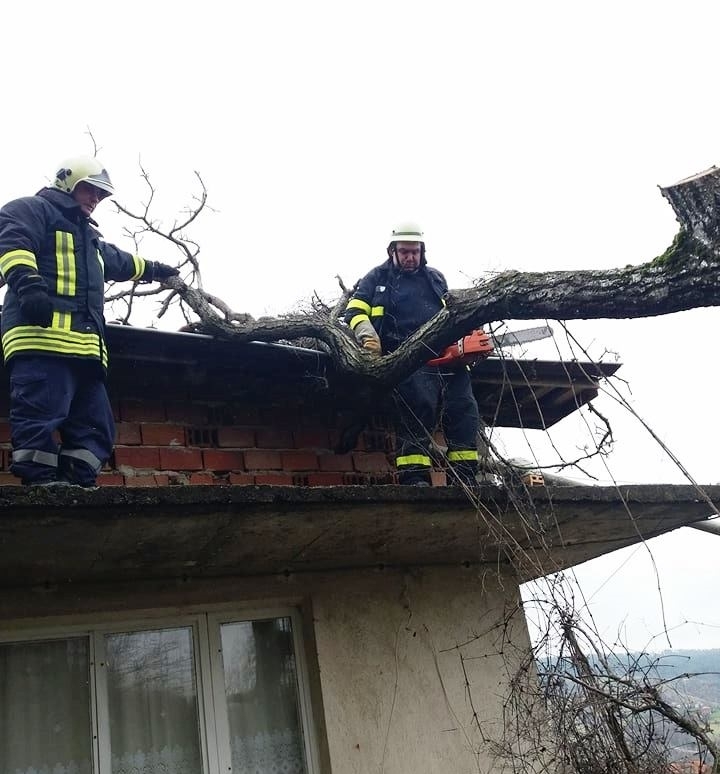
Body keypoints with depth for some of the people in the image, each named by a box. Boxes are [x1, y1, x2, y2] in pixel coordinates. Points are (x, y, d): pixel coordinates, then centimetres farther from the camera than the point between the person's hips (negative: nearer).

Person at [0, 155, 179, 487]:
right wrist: (28, 283, -28)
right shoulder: (31, 209, 11)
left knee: (95, 426, 1)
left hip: (84, 343, 9)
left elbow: (120, 262, 58)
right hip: (43, 333, -9)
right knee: (42, 412, -20)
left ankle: (79, 483, -2)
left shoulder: (90, 236, 39)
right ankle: (42, 481, -24)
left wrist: (154, 269, 72)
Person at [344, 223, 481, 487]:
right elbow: (355, 311, 9)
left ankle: (463, 480, -10)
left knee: (464, 410, -10)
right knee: (420, 406, -26)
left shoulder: (436, 279, 28)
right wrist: (367, 335, -12)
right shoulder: (377, 278, 16)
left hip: (446, 355, 5)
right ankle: (414, 476, -26)